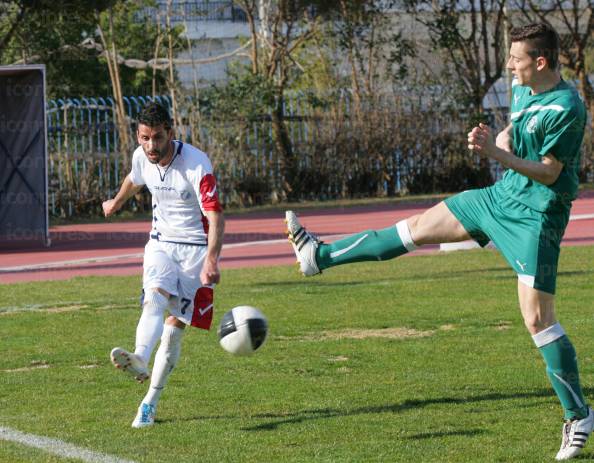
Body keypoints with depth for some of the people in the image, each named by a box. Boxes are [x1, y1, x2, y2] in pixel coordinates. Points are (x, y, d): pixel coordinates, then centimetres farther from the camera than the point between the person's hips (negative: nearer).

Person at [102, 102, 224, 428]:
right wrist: (116, 203, 44)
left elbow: (215, 215, -27)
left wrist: (211, 259, -41)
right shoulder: (141, 157, -3)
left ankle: (150, 402, 2)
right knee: (154, 299, -26)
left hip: (196, 248, -4)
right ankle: (139, 360, -52)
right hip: (161, 244, 4)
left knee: (175, 326, -6)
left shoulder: (196, 163, -22)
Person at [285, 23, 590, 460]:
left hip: (536, 216, -9)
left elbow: (549, 173, -21)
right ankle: (321, 256, 26)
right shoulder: (522, 90, 4)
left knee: (537, 318, -11)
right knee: (418, 227, 14)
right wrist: (494, 142, -5)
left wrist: (497, 154, -31)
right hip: (501, 196, 9)